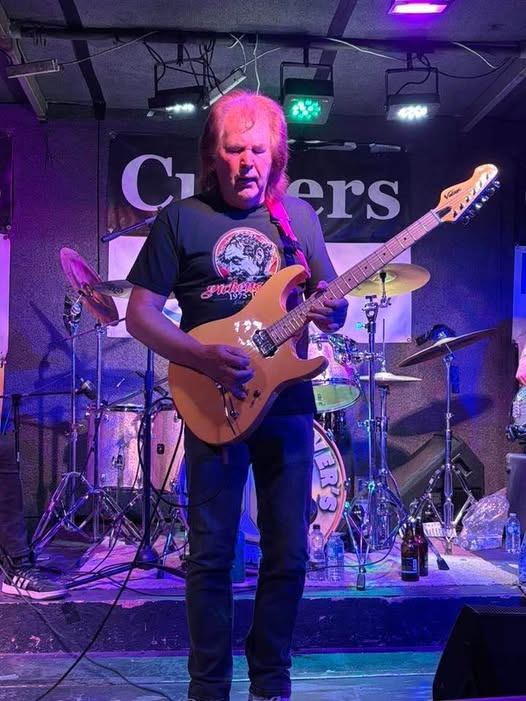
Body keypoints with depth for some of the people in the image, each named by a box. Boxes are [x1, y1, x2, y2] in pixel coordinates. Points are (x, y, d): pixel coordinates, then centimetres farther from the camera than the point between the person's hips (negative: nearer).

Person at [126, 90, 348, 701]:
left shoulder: (297, 216, 10)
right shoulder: (180, 219, 0)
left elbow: (330, 301, 14)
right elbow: (139, 314, -3)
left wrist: (330, 312, -11)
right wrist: (203, 358, -18)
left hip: (287, 404, 3)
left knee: (288, 554, 7)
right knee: (211, 556, 1)